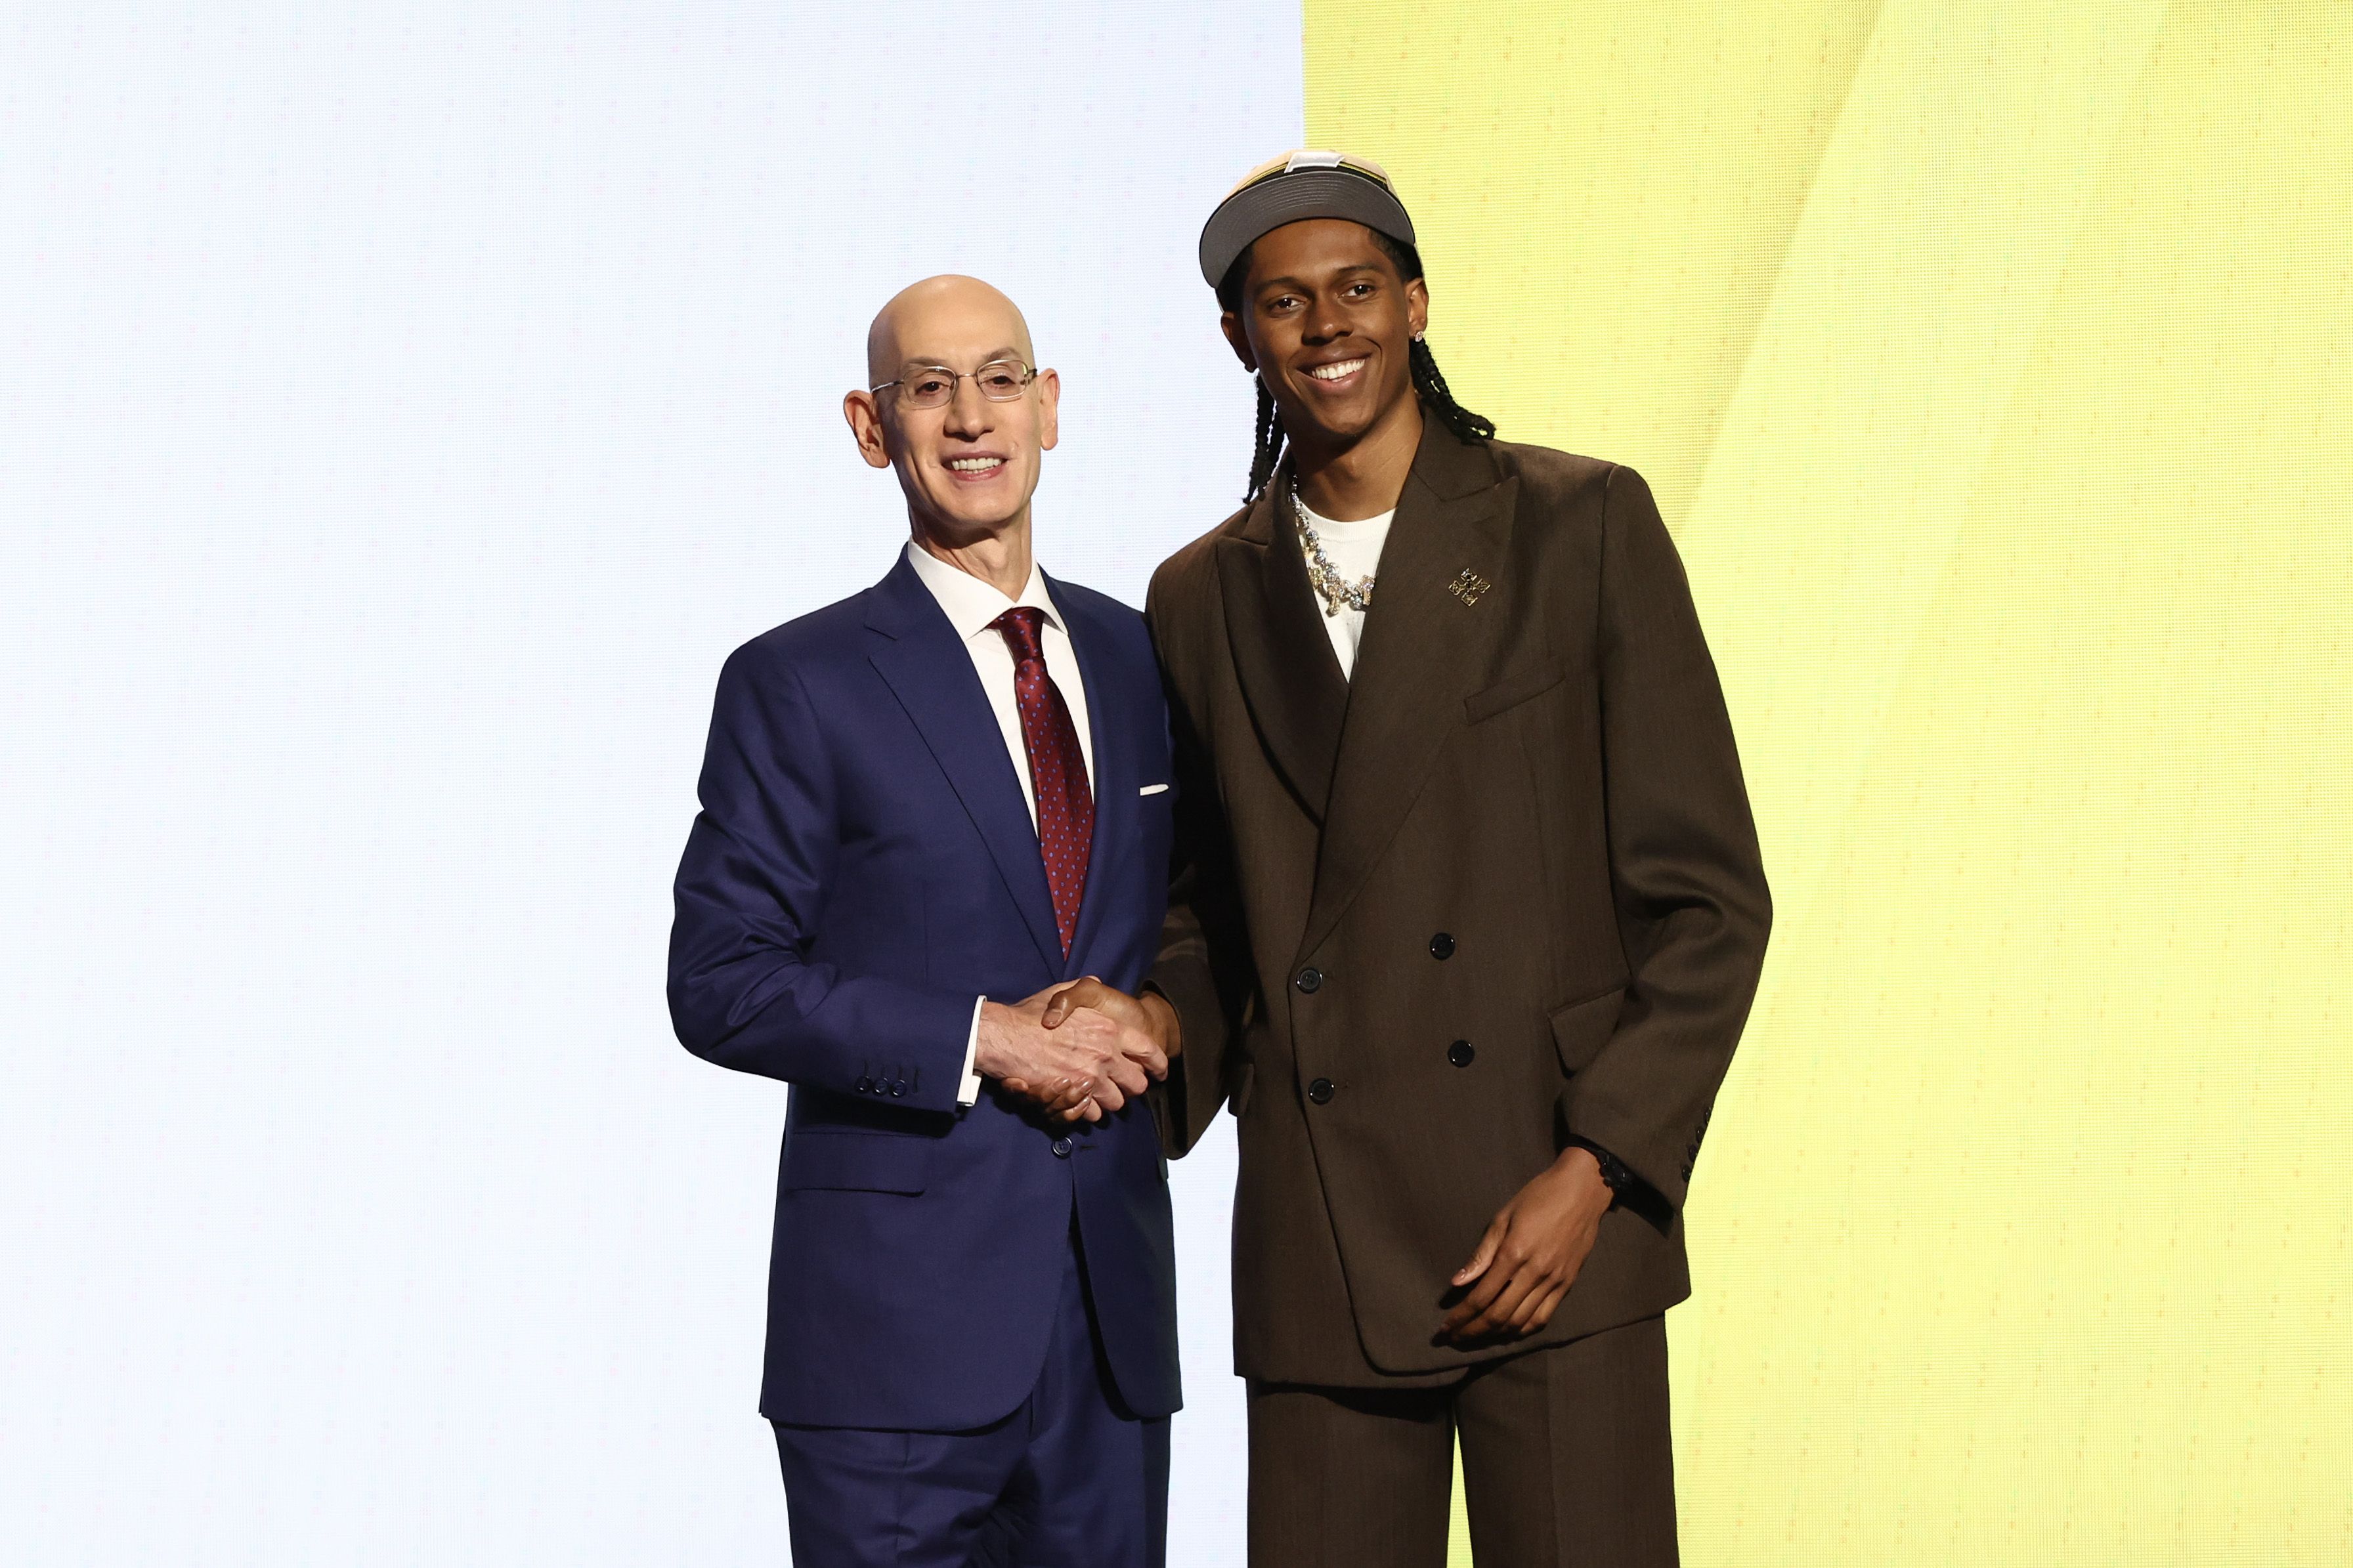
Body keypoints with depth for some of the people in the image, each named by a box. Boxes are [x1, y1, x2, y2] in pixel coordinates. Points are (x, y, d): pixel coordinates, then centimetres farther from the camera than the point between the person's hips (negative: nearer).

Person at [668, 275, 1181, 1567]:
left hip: (1115, 1311, 5)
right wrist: (983, 1040, -15)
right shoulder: (797, 685, -3)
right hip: (895, 1316, -4)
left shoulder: (1137, 659, 11)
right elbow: (720, 987, -8)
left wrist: (1151, 1026, -2)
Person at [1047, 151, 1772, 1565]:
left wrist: (1593, 1173, -9)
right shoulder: (1202, 600, 12)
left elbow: (1708, 895, -1)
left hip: (1556, 1232, -3)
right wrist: (1161, 1020, -1)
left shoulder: (1582, 526, 1)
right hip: (1320, 1258, 3)